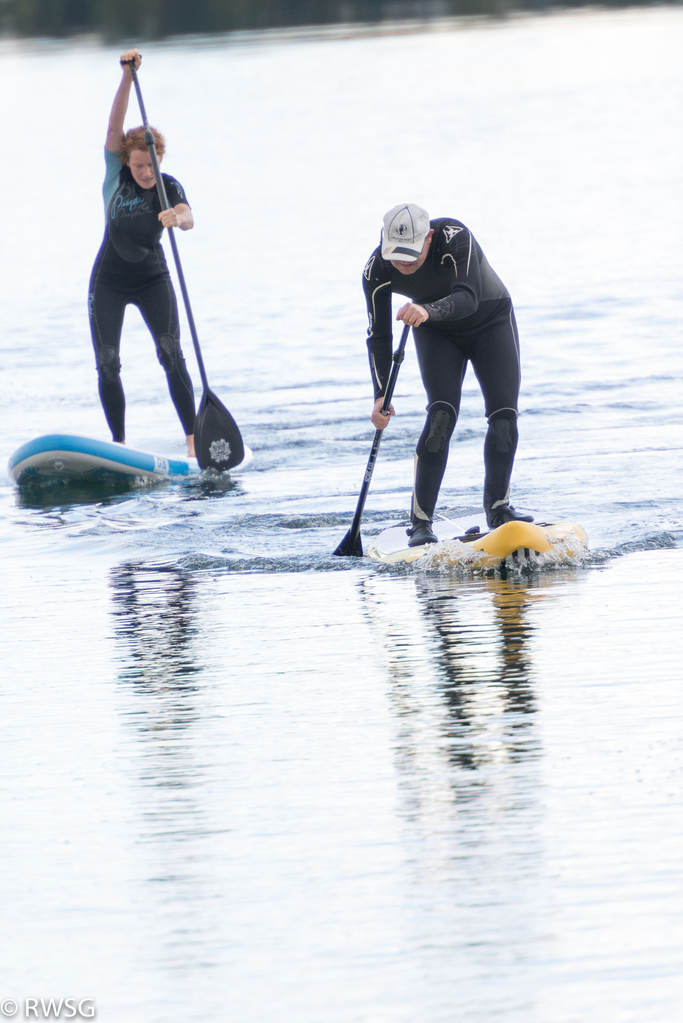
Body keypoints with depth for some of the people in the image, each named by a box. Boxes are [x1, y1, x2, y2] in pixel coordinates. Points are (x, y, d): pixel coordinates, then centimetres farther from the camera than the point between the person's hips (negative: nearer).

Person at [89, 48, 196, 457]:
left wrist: (177, 218, -55)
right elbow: (115, 125, -22)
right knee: (107, 364, -1)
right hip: (109, 281, 1)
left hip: (152, 279, -1)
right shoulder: (116, 173, -9)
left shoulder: (169, 187, -12)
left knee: (171, 354, -14)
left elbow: (188, 218, -31)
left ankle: (193, 438, -15)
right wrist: (127, 77, -32)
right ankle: (119, 443, 9)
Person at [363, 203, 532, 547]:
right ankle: (420, 522, -18)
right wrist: (381, 396, -30)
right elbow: (379, 337, -20)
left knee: (504, 415, -11)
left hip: (491, 322, 0)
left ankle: (498, 507, 7)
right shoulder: (377, 271, -27)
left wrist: (428, 310, -67)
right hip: (438, 335, 0)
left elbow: (468, 298, -47)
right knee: (442, 413, -20)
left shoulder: (455, 238, -36)